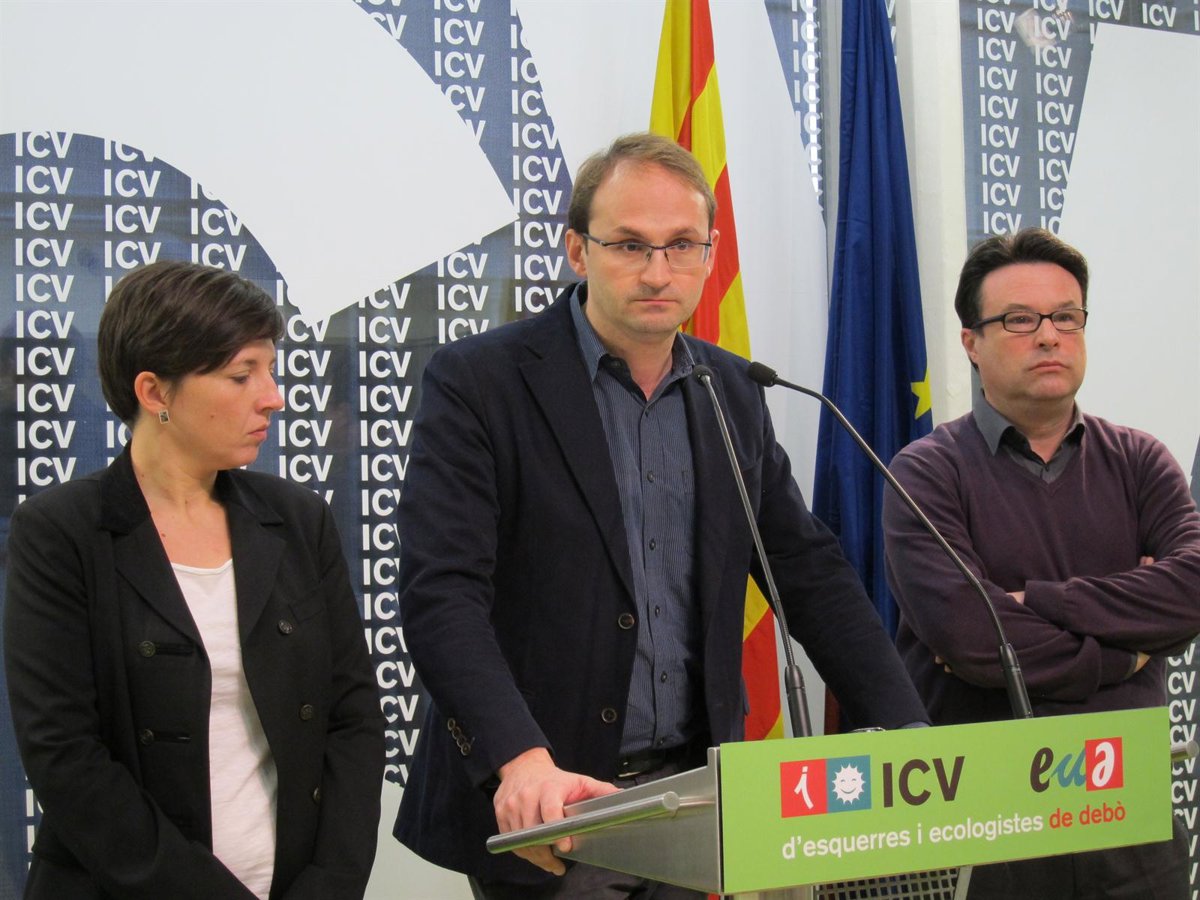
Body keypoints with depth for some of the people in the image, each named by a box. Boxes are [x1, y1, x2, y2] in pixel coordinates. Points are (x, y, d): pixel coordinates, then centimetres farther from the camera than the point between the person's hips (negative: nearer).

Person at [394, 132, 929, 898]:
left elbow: (811, 572, 12)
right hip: (542, 817, -4)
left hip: (696, 798, 5)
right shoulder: (477, 383, -8)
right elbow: (441, 595, -17)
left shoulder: (735, 393, 8)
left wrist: (908, 742, 1)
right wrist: (522, 761, -31)